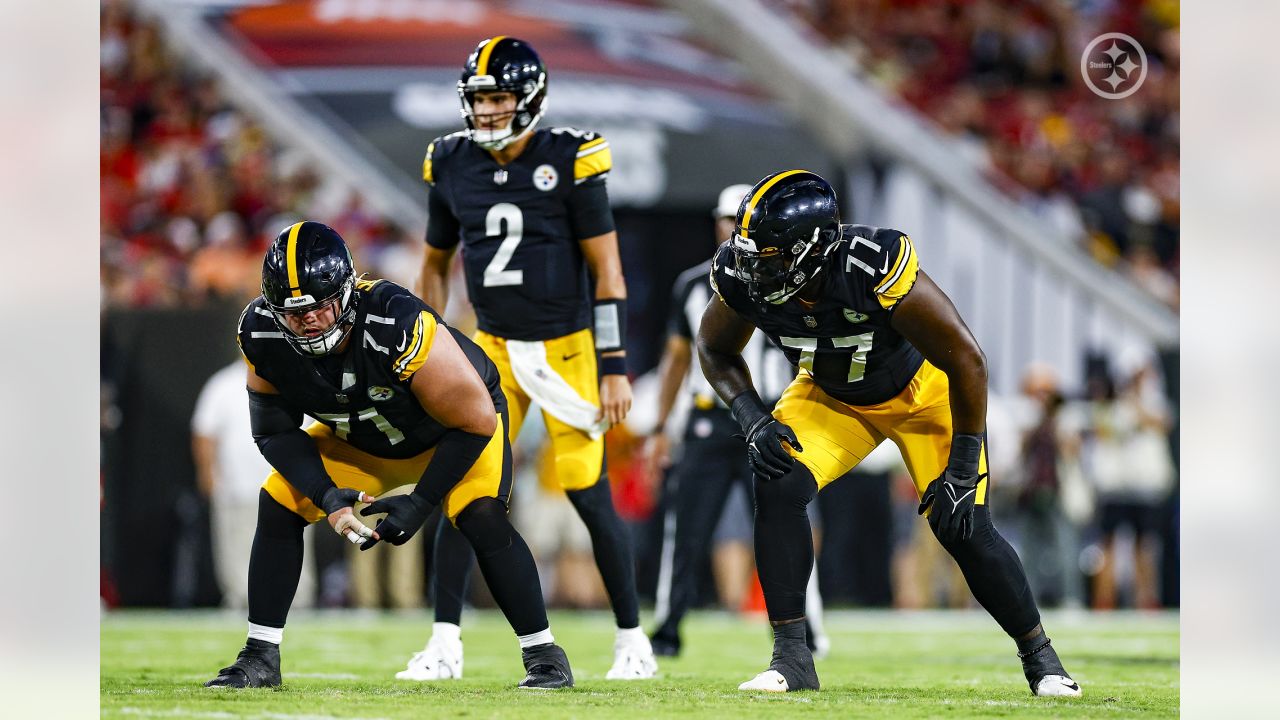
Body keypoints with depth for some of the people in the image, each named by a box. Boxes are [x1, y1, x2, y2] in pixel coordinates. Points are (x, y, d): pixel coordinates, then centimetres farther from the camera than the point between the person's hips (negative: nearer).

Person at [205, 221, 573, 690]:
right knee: (278, 506, -9)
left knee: (481, 517, -27)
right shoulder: (263, 335, -26)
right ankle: (260, 659, 3)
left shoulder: (397, 324, -41)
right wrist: (325, 496, -27)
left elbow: (475, 422, -30)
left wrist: (421, 502, -30)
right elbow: (274, 429, -12)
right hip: (358, 439, 5)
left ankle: (543, 654, -12)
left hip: (455, 430, -5)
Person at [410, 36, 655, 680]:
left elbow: (606, 271, -10)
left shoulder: (570, 163, -13)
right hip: (493, 347, 4)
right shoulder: (453, 167, 0)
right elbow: (436, 264, 13)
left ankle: (632, 640, 11)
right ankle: (445, 644, 0)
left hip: (566, 347, -4)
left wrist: (615, 368, -12)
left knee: (590, 495, -3)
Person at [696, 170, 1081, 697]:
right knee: (778, 485, -21)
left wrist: (962, 468, -27)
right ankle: (791, 658, -11)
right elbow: (716, 351, -3)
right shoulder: (743, 280, -27)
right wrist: (752, 420, -20)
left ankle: (1040, 658, 13)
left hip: (923, 391, -3)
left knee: (963, 529, -10)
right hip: (831, 396, 4)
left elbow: (966, 360, -31)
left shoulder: (875, 268, -41)